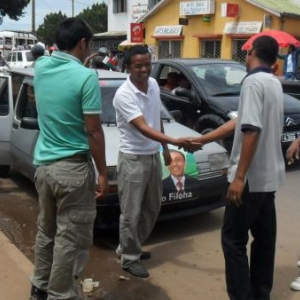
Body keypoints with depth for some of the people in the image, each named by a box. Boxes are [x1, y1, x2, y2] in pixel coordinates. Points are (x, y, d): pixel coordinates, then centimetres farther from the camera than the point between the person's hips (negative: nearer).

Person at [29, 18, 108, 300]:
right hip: (73, 168, -7)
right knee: (70, 238, 4)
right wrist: (103, 173, -8)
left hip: (43, 164, 8)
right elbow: (94, 132, -15)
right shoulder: (86, 77, -16)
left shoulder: (41, 67, 3)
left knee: (46, 231, 20)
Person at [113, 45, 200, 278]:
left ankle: (130, 247, 35)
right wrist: (176, 142, -38)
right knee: (131, 213, 2)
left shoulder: (153, 85, 2)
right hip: (133, 158, -8)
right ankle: (129, 258, 19)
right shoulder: (124, 95, -21)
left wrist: (165, 148, 16)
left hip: (153, 155, 8)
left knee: (152, 207, 17)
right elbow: (143, 128, -29)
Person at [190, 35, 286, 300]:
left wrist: (239, 177, -23)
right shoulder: (275, 83, 12)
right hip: (269, 175, 9)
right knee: (264, 237, 15)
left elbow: (251, 131, -25)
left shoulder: (253, 82, -16)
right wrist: (203, 139, 16)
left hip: (252, 177, -9)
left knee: (234, 239, 0)